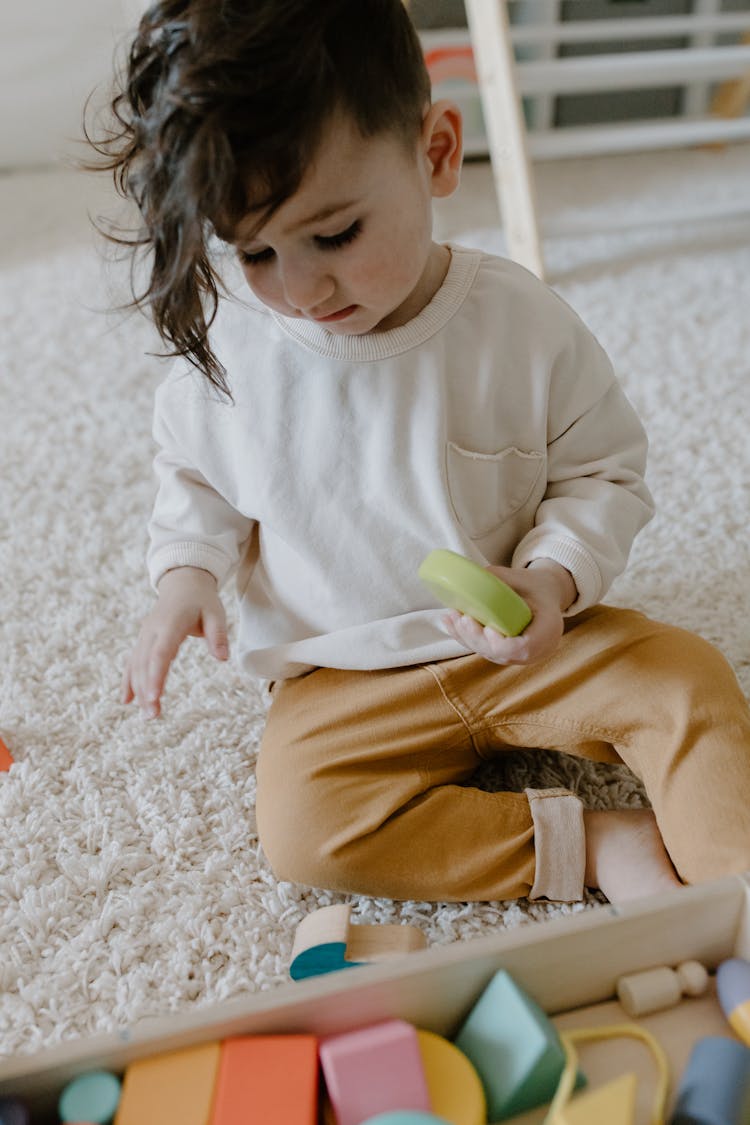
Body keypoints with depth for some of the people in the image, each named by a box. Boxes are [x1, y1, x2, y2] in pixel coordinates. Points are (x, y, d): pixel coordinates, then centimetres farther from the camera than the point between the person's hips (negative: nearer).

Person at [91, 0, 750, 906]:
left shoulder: (523, 325, -16)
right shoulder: (225, 347, -12)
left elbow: (602, 473, -3)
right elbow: (194, 473, 9)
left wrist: (555, 576, -22)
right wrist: (185, 571, -9)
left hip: (521, 644, 0)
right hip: (343, 679, 1)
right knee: (302, 826, -23)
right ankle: (595, 843, -17)